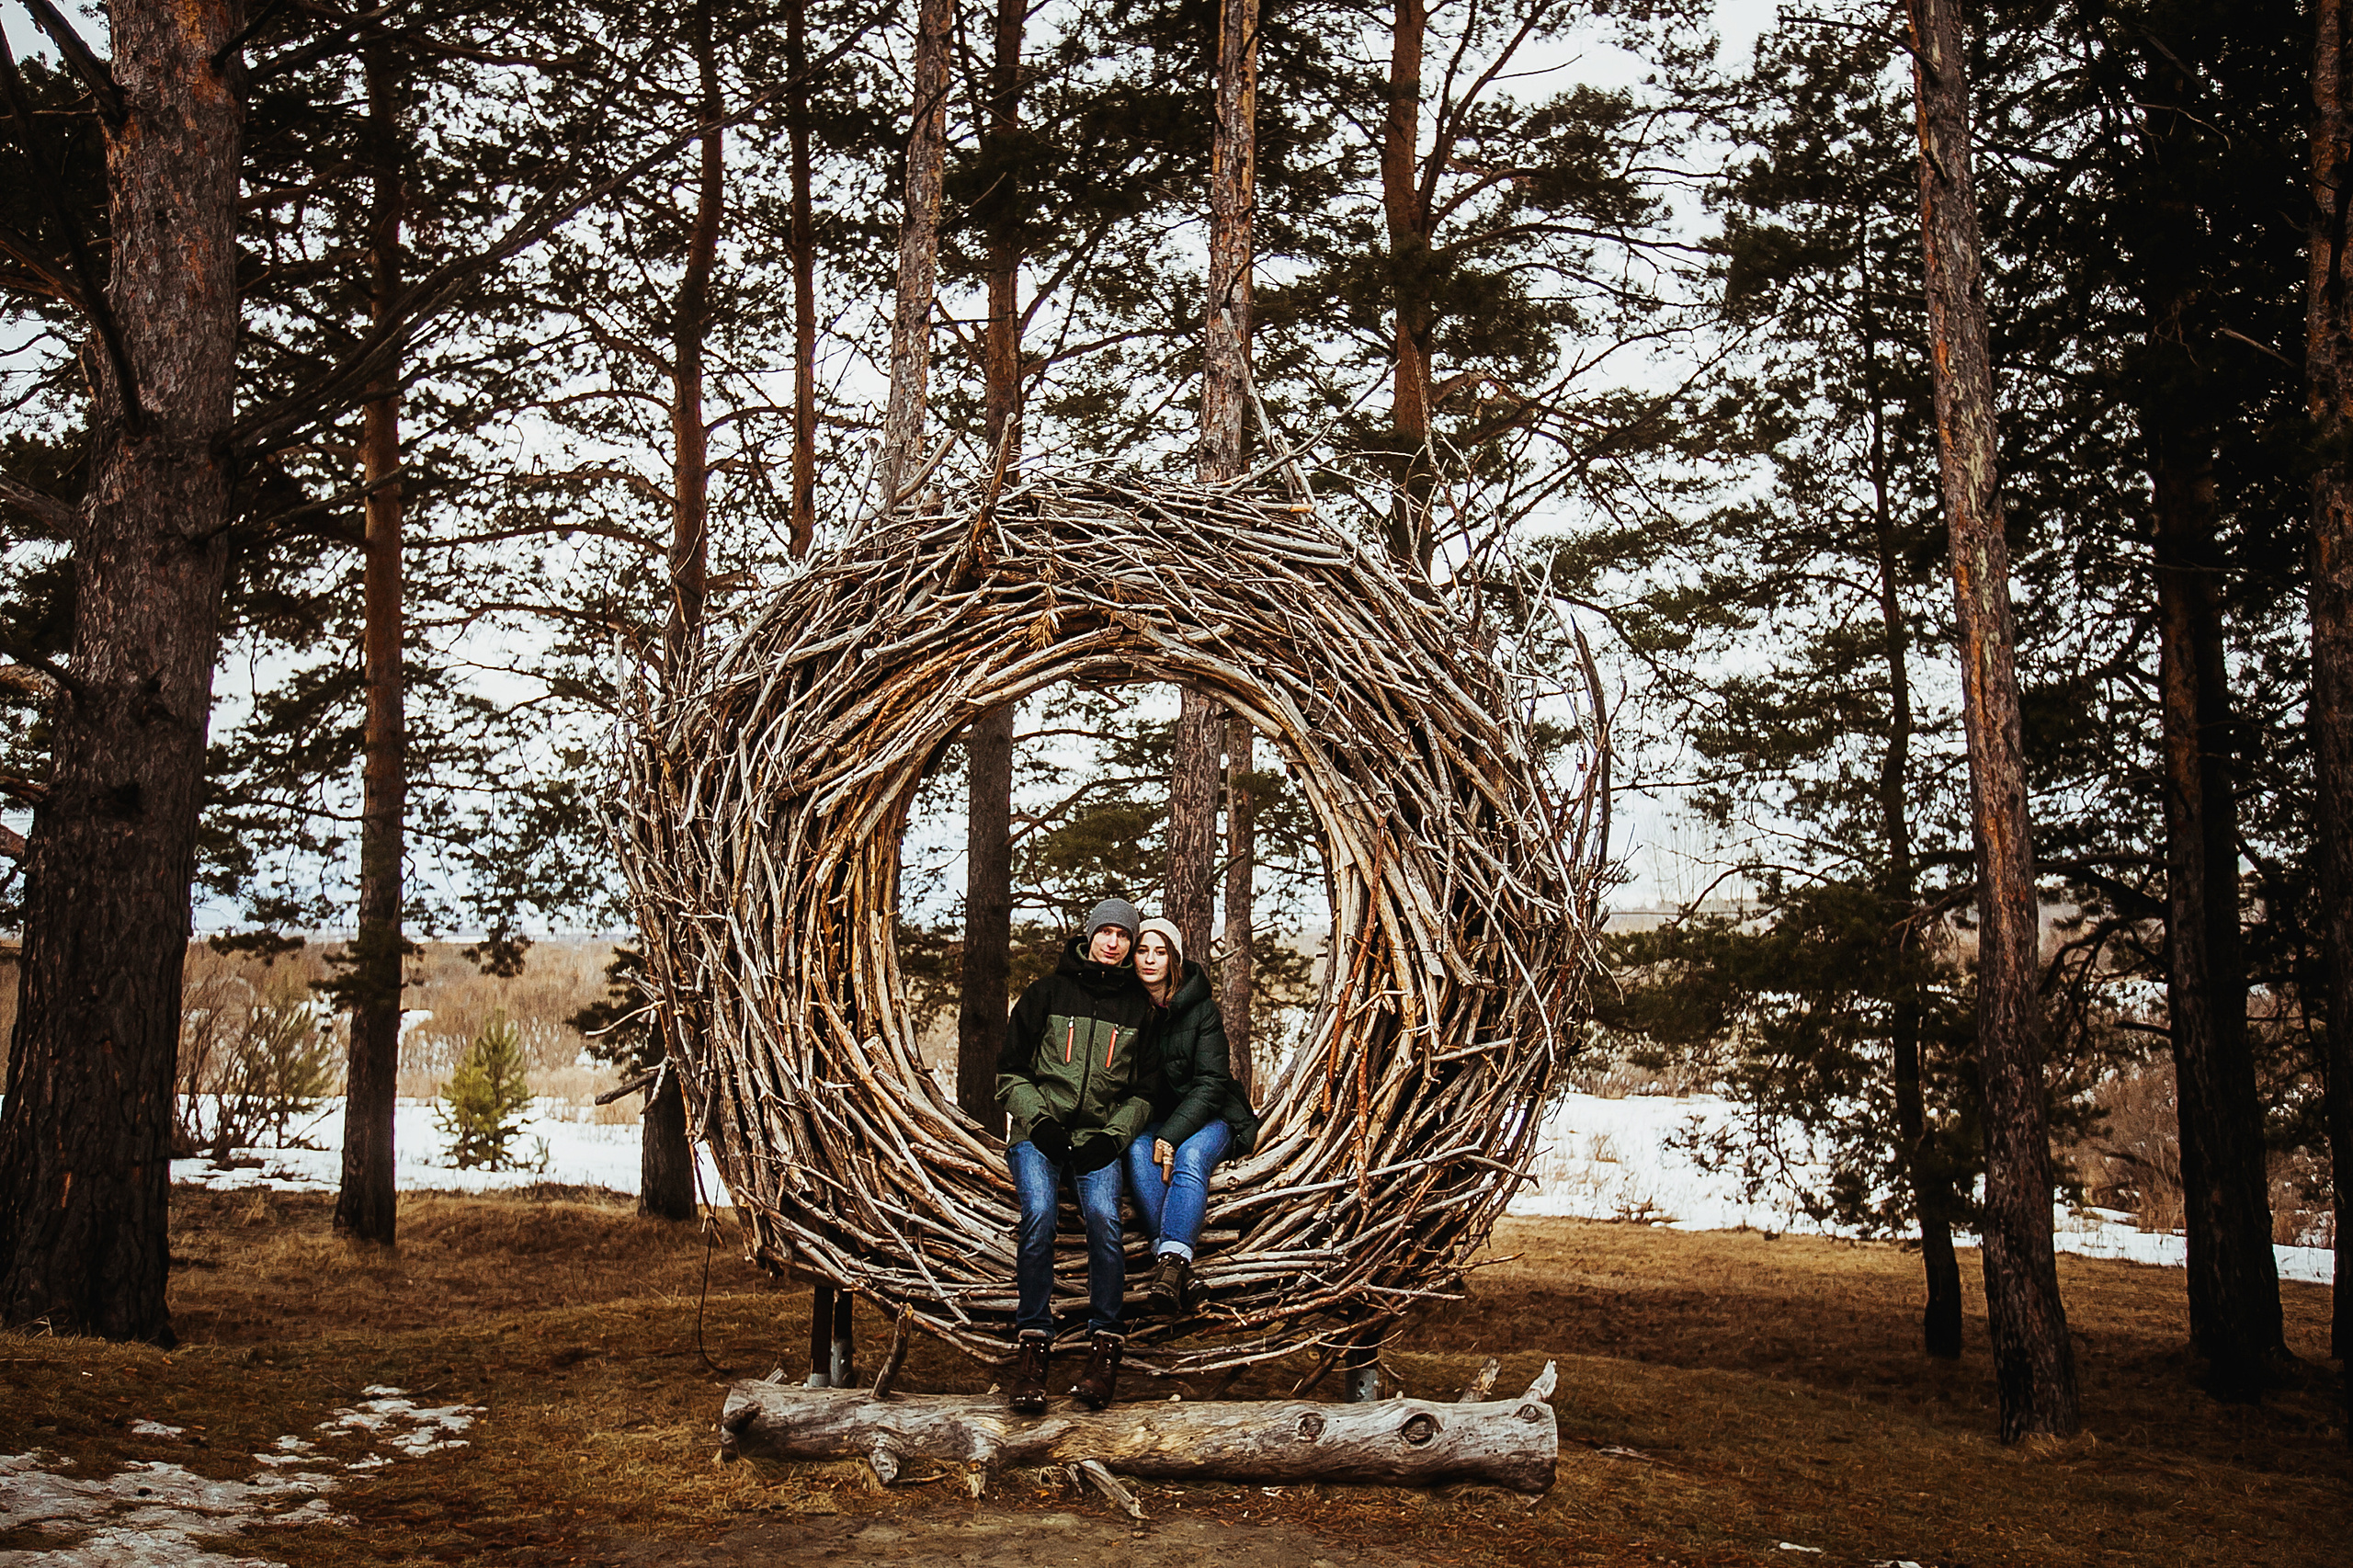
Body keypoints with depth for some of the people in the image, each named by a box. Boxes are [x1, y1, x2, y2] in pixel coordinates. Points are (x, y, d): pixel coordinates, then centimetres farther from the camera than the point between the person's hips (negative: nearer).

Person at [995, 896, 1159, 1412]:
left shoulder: (1138, 1007, 12)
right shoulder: (1047, 993, 7)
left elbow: (1144, 1092, 14)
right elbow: (1011, 1071, 8)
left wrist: (1112, 1137, -4)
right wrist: (1038, 1120, -9)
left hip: (1100, 1138, 1)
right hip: (1038, 1132, -1)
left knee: (1104, 1219, -28)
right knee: (1039, 1217, -29)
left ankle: (1104, 1345, -18)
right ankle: (1033, 1341, -20)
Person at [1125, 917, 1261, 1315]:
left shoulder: (1201, 1008, -9)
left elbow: (1211, 1083, -13)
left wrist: (1173, 1136, -25)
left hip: (1208, 1117, -3)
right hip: (1150, 1118, 3)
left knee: (1190, 1156, -35)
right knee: (1137, 1151, -31)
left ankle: (1170, 1266, -50)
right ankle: (1172, 1260, -40)